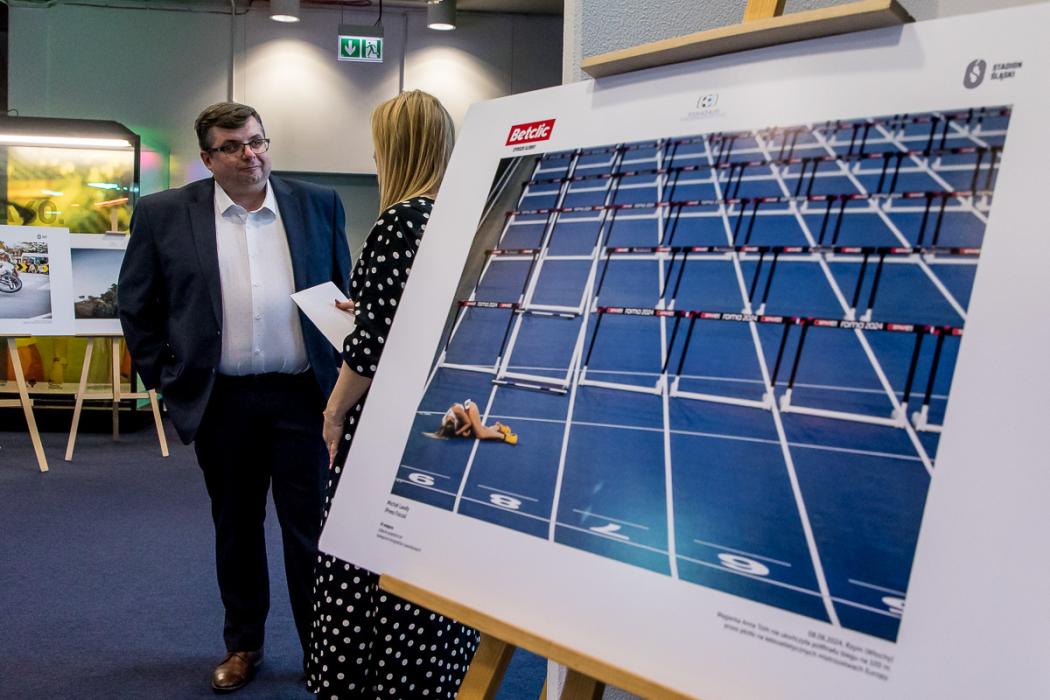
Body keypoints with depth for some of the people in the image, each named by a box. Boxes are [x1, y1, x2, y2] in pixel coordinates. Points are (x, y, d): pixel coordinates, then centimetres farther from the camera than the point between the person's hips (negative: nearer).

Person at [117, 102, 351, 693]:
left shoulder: (318, 205, 2)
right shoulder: (164, 214, 1)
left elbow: (345, 289, 10)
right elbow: (137, 304, 8)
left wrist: (342, 367, 6)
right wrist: (162, 375, 4)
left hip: (303, 394, 0)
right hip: (220, 400, 1)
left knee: (310, 528, 5)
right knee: (236, 527, 14)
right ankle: (243, 644, 33)